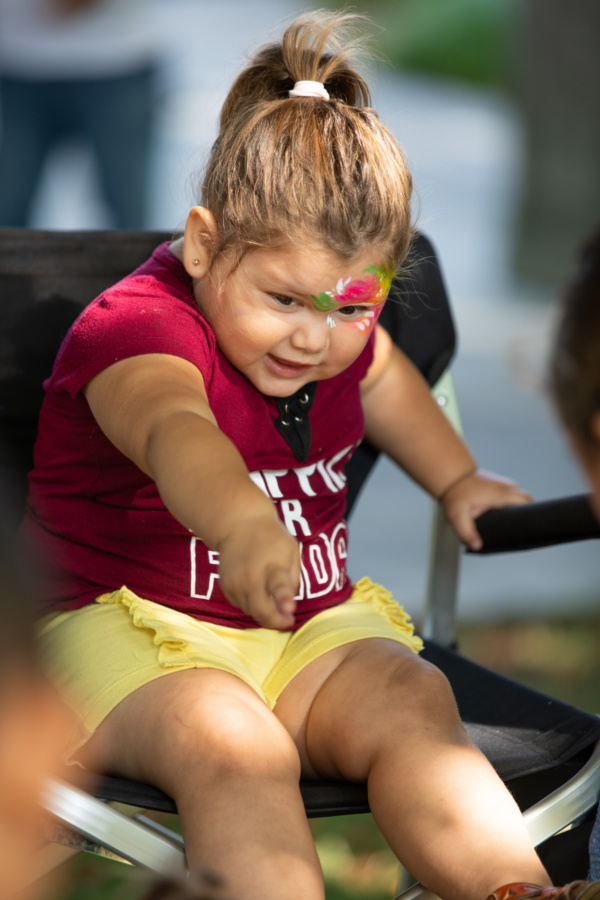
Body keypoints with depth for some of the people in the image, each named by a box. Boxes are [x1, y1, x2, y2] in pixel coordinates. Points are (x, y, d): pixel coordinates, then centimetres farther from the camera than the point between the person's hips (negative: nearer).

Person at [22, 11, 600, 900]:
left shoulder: (332, 328, 7)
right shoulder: (139, 327, -19)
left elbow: (380, 377, 36)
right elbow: (175, 432, -45)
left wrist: (455, 478, 31)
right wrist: (245, 524, -65)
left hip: (309, 627, 6)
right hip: (131, 630, -6)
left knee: (412, 703, -24)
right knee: (231, 748, -36)